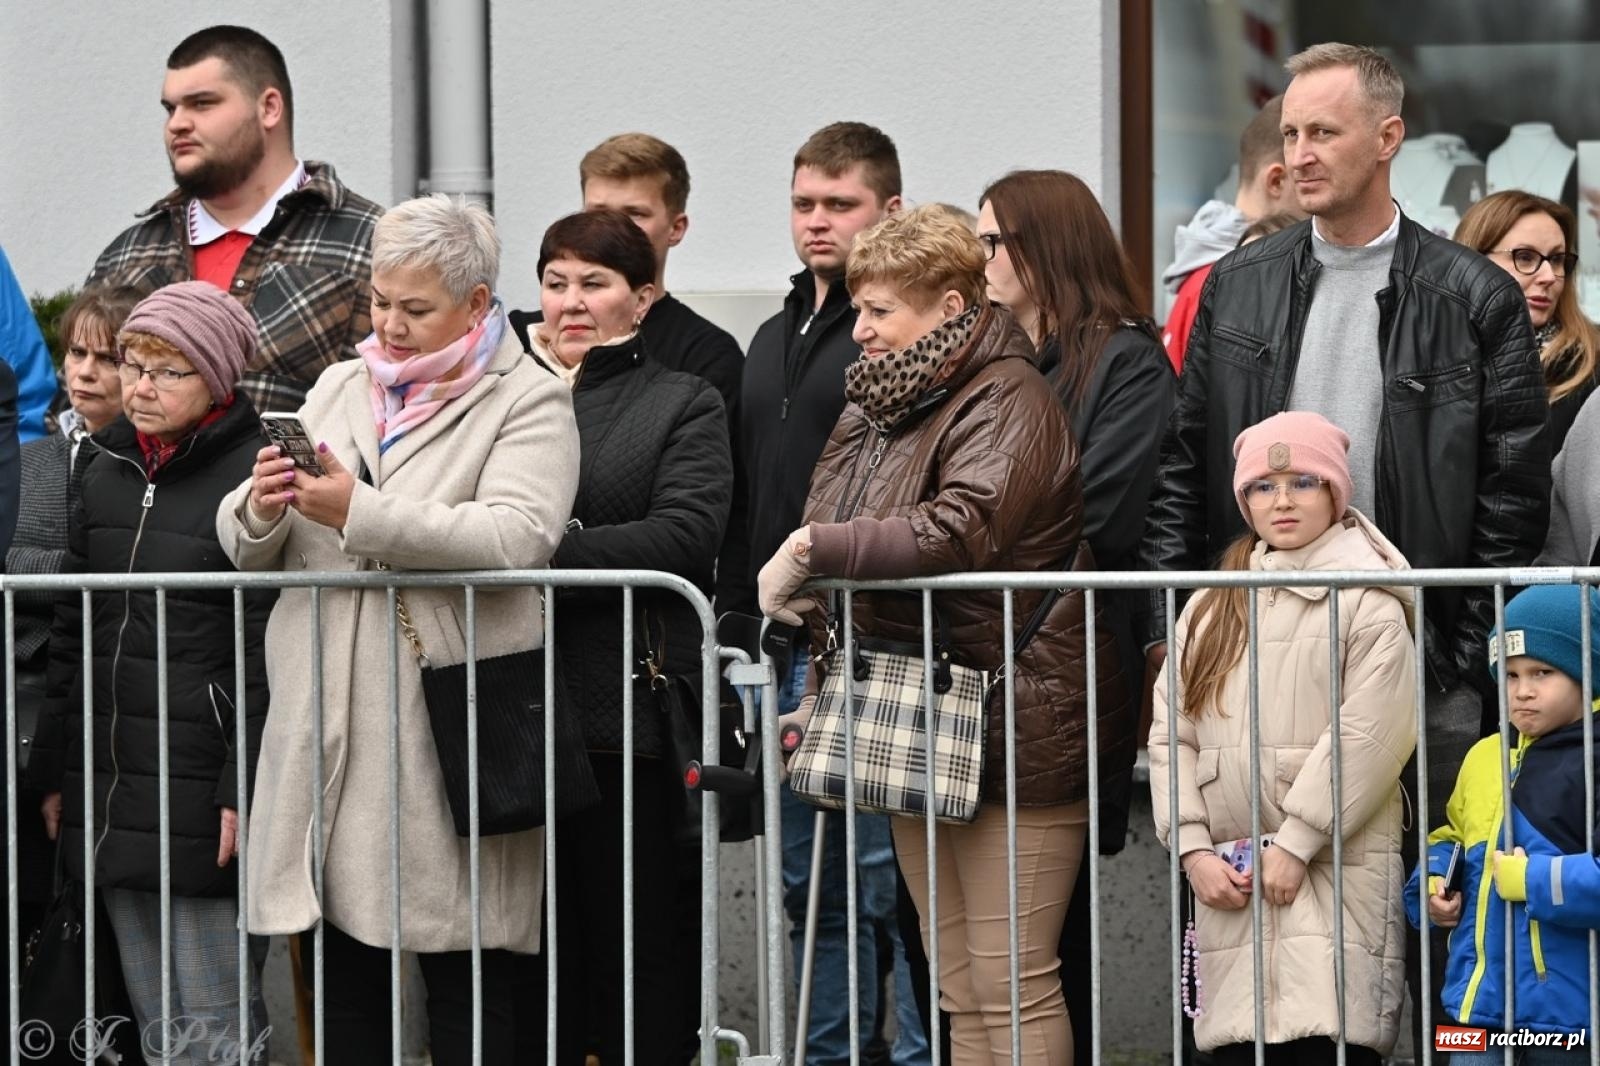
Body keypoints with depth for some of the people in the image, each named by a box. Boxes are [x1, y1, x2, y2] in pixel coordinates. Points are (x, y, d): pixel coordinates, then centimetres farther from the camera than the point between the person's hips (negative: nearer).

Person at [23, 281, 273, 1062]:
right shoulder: (107, 470, 13)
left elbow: (267, 653, -11)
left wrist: (244, 791, -15)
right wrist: (53, 770, 16)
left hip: (202, 793, -6)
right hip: (110, 789, 7)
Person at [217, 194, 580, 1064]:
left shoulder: (527, 401, 0)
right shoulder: (338, 389, 18)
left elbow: (515, 539, -18)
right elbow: (248, 550, 17)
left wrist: (361, 514, -21)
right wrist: (260, 508, -7)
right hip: (327, 731, 5)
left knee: (467, 991, -1)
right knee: (342, 977, 7)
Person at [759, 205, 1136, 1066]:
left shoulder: (1007, 404, -13)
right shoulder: (873, 409, 15)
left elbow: (956, 534, -29)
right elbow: (846, 573, 24)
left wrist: (812, 549, -21)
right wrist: (821, 694, 14)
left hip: (1014, 728, -9)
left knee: (1010, 984, -8)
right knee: (957, 987, 11)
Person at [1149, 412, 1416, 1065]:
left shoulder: (1368, 602, 0)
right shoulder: (1209, 607, 17)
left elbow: (1367, 736, -10)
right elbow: (1170, 734, 11)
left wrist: (1295, 845, -13)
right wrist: (1193, 849, -1)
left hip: (1334, 869, -5)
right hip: (1227, 876, 5)